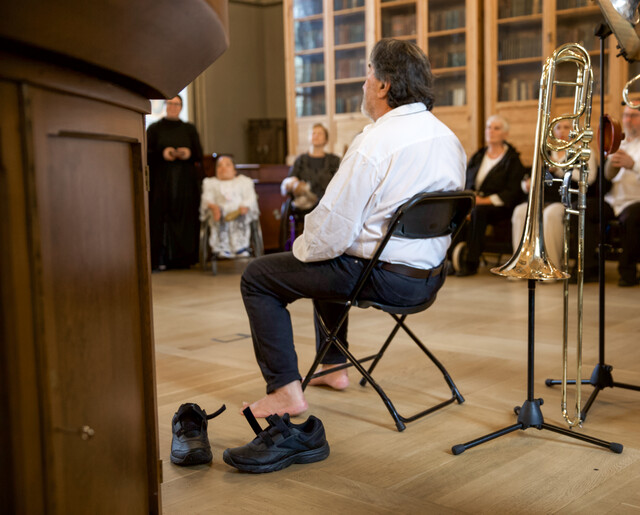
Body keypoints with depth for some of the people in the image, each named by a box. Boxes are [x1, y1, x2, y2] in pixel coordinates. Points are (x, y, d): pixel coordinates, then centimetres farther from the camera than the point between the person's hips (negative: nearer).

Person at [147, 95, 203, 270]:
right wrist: (162, 154, -17)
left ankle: (183, 258, 3)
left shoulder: (189, 129, 12)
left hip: (185, 180, 2)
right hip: (161, 181, -1)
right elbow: (147, 153, 1)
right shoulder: (154, 128, 7)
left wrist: (189, 153, -13)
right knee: (160, 217, -7)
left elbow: (199, 154, 8)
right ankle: (160, 259, -5)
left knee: (184, 218, -2)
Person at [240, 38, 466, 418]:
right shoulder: (449, 138, 5)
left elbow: (332, 232, -22)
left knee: (258, 277, 5)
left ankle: (286, 390, 4)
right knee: (328, 265, 35)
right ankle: (334, 366, 39)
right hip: (432, 276, 9)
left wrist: (301, 249, 0)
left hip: (384, 278, -9)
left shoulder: (375, 142, -22)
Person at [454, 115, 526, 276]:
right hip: (474, 201, 4)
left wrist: (485, 200, -16)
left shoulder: (512, 159, 4)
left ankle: (471, 263, -34)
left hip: (498, 207, -4)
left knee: (478, 211, -37)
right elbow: (465, 182, 15)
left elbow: (512, 193, -6)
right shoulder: (477, 157, 21)